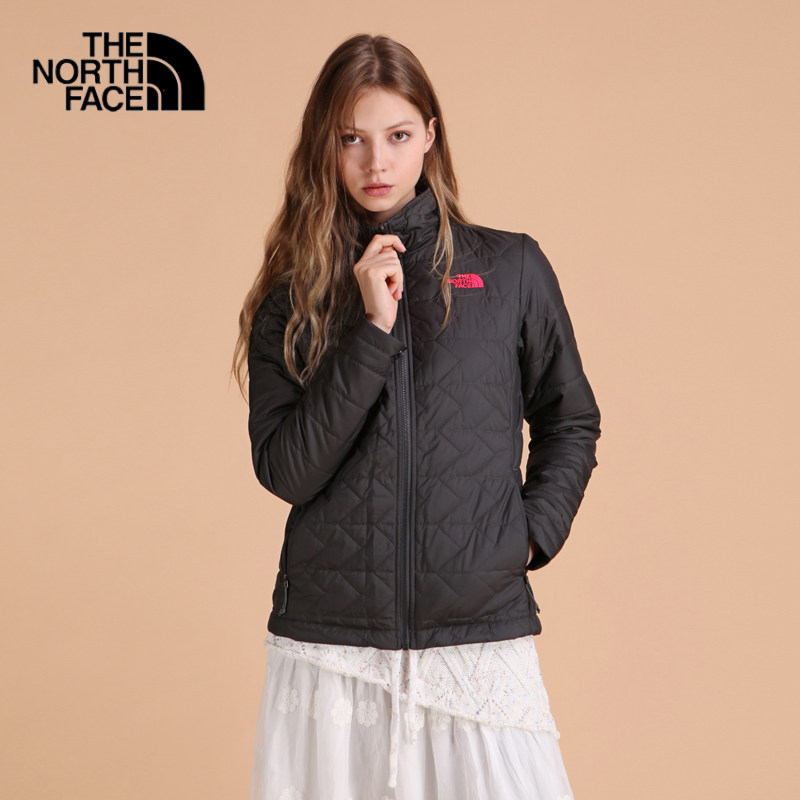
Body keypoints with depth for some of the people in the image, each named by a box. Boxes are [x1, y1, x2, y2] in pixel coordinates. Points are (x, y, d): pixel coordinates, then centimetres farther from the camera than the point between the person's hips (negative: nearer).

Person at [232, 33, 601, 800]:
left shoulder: (512, 269, 3)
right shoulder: (294, 294, 5)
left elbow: (570, 425, 13)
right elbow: (285, 470, -6)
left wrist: (532, 532, -1)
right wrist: (373, 330, -12)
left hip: (482, 633, 0)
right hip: (328, 645, 1)